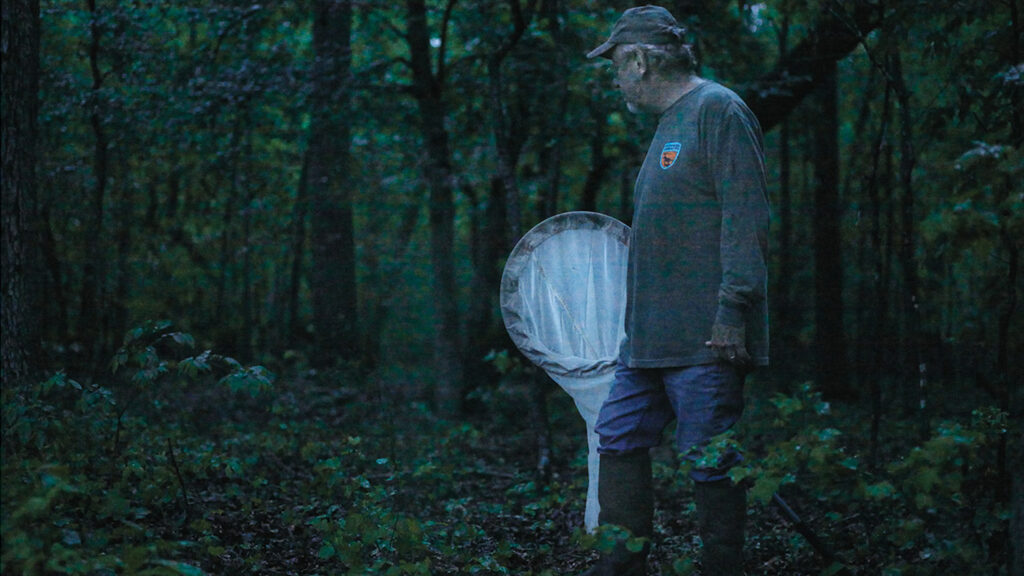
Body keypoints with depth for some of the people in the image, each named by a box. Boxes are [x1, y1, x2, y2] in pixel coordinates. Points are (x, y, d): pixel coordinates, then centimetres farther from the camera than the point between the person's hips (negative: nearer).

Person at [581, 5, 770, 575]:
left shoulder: (719, 110, -10)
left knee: (711, 463, -3)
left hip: (705, 340, -10)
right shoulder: (671, 122, 20)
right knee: (620, 440, 12)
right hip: (649, 336, 10)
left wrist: (732, 309, -23)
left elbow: (745, 219, -18)